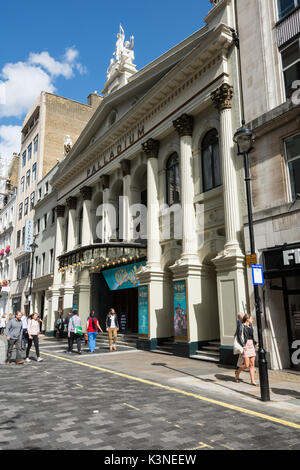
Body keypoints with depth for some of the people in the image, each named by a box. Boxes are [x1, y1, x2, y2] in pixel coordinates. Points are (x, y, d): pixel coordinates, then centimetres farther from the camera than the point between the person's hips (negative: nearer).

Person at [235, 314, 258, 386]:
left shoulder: (250, 326, 14)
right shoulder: (241, 326, -9)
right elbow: (239, 336, -15)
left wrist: (255, 342, 11)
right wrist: (243, 345, -23)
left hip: (251, 346, 7)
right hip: (245, 346, -7)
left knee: (252, 364, 3)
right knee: (246, 365, -6)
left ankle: (252, 381, 7)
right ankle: (238, 372, 19)